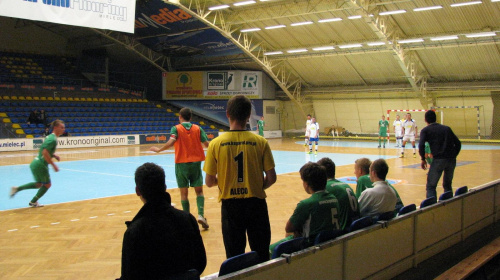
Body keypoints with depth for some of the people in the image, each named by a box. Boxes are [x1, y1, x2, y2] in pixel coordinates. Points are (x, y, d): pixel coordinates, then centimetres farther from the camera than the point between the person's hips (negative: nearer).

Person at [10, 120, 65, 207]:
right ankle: (33, 202, 19)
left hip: (36, 163, 9)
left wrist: (54, 155, 11)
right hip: (40, 165, -9)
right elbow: (45, 153, -28)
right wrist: (53, 165, -24)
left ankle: (17, 189, 21)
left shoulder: (50, 137, 12)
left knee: (39, 184, 23)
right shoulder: (53, 139, -19)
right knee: (47, 184, 8)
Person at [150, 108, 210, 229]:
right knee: (199, 191, 8)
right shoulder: (198, 128, 4)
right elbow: (207, 144, -3)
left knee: (184, 193, 8)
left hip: (182, 164, -1)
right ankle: (201, 215, -9)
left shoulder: (176, 128, -2)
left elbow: (171, 142, -20)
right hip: (196, 162, 1)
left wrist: (159, 149, -9)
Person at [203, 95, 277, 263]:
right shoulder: (260, 142, -7)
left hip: (230, 204, 0)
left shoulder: (216, 144, -8)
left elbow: (209, 182, -5)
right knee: (261, 255, 14)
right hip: (256, 203, 0)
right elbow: (271, 178, -5)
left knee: (234, 257, 13)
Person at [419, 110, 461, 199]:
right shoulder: (447, 128, 20)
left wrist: (423, 159, 2)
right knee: (447, 185, 23)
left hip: (438, 160, -4)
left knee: (430, 186, 5)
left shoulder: (425, 130, 8)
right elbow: (458, 143, 15)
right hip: (451, 160, 5)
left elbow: (421, 145, -9)